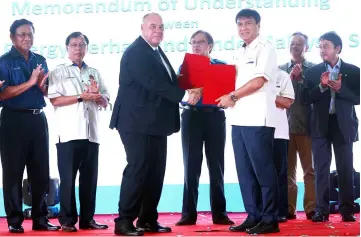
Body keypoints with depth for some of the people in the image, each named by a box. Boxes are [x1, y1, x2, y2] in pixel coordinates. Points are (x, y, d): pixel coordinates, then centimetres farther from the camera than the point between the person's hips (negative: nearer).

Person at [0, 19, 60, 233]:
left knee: (41, 171, 7)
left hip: (38, 119, 5)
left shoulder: (40, 60, 12)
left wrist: (42, 85, -7)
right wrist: (30, 82, -17)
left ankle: (40, 218, 15)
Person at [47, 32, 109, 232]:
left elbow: (105, 102, 15)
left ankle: (87, 219, 13)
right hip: (69, 133, -4)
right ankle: (67, 220, 5)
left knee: (89, 177, 6)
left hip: (91, 133, 5)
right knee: (68, 178, -1)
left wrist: (97, 95, -7)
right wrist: (82, 97, -12)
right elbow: (55, 100, -9)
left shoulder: (94, 73, 17)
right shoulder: (59, 72, 3)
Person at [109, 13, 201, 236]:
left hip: (156, 123, 9)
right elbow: (153, 83, -22)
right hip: (137, 122, -9)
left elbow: (167, 82, 17)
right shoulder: (136, 52, -12)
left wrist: (189, 90, -2)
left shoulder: (157, 52, 18)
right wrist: (184, 95, -24)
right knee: (138, 169, -10)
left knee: (156, 171, 9)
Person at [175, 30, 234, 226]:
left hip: (215, 117, 0)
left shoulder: (222, 66, 9)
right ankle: (189, 213, 2)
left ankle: (219, 213, 6)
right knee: (191, 165, -1)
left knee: (216, 165, 2)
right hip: (191, 116, 0)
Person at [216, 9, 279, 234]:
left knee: (263, 170, -4)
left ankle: (270, 219, 1)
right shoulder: (241, 53, 19)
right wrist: (229, 97, 4)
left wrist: (232, 96, -6)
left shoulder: (265, 48, -4)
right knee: (245, 171, 8)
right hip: (240, 119, 8)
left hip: (258, 119, -8)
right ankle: (254, 216, 14)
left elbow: (258, 82, -13)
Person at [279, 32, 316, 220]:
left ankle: (311, 209, 4)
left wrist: (300, 76, -11)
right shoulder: (280, 69, 11)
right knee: (287, 169, 6)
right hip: (285, 124, 2)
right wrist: (290, 77, -10)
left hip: (306, 125, -2)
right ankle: (288, 209, 10)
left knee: (310, 169, 1)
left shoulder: (314, 69, 3)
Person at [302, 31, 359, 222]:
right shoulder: (313, 71, 6)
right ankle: (321, 210, 3)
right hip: (320, 125, 1)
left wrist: (340, 89, -17)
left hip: (343, 125, -1)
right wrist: (322, 86, -16)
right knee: (321, 169, 1)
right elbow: (307, 98, -1)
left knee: (345, 169, 1)